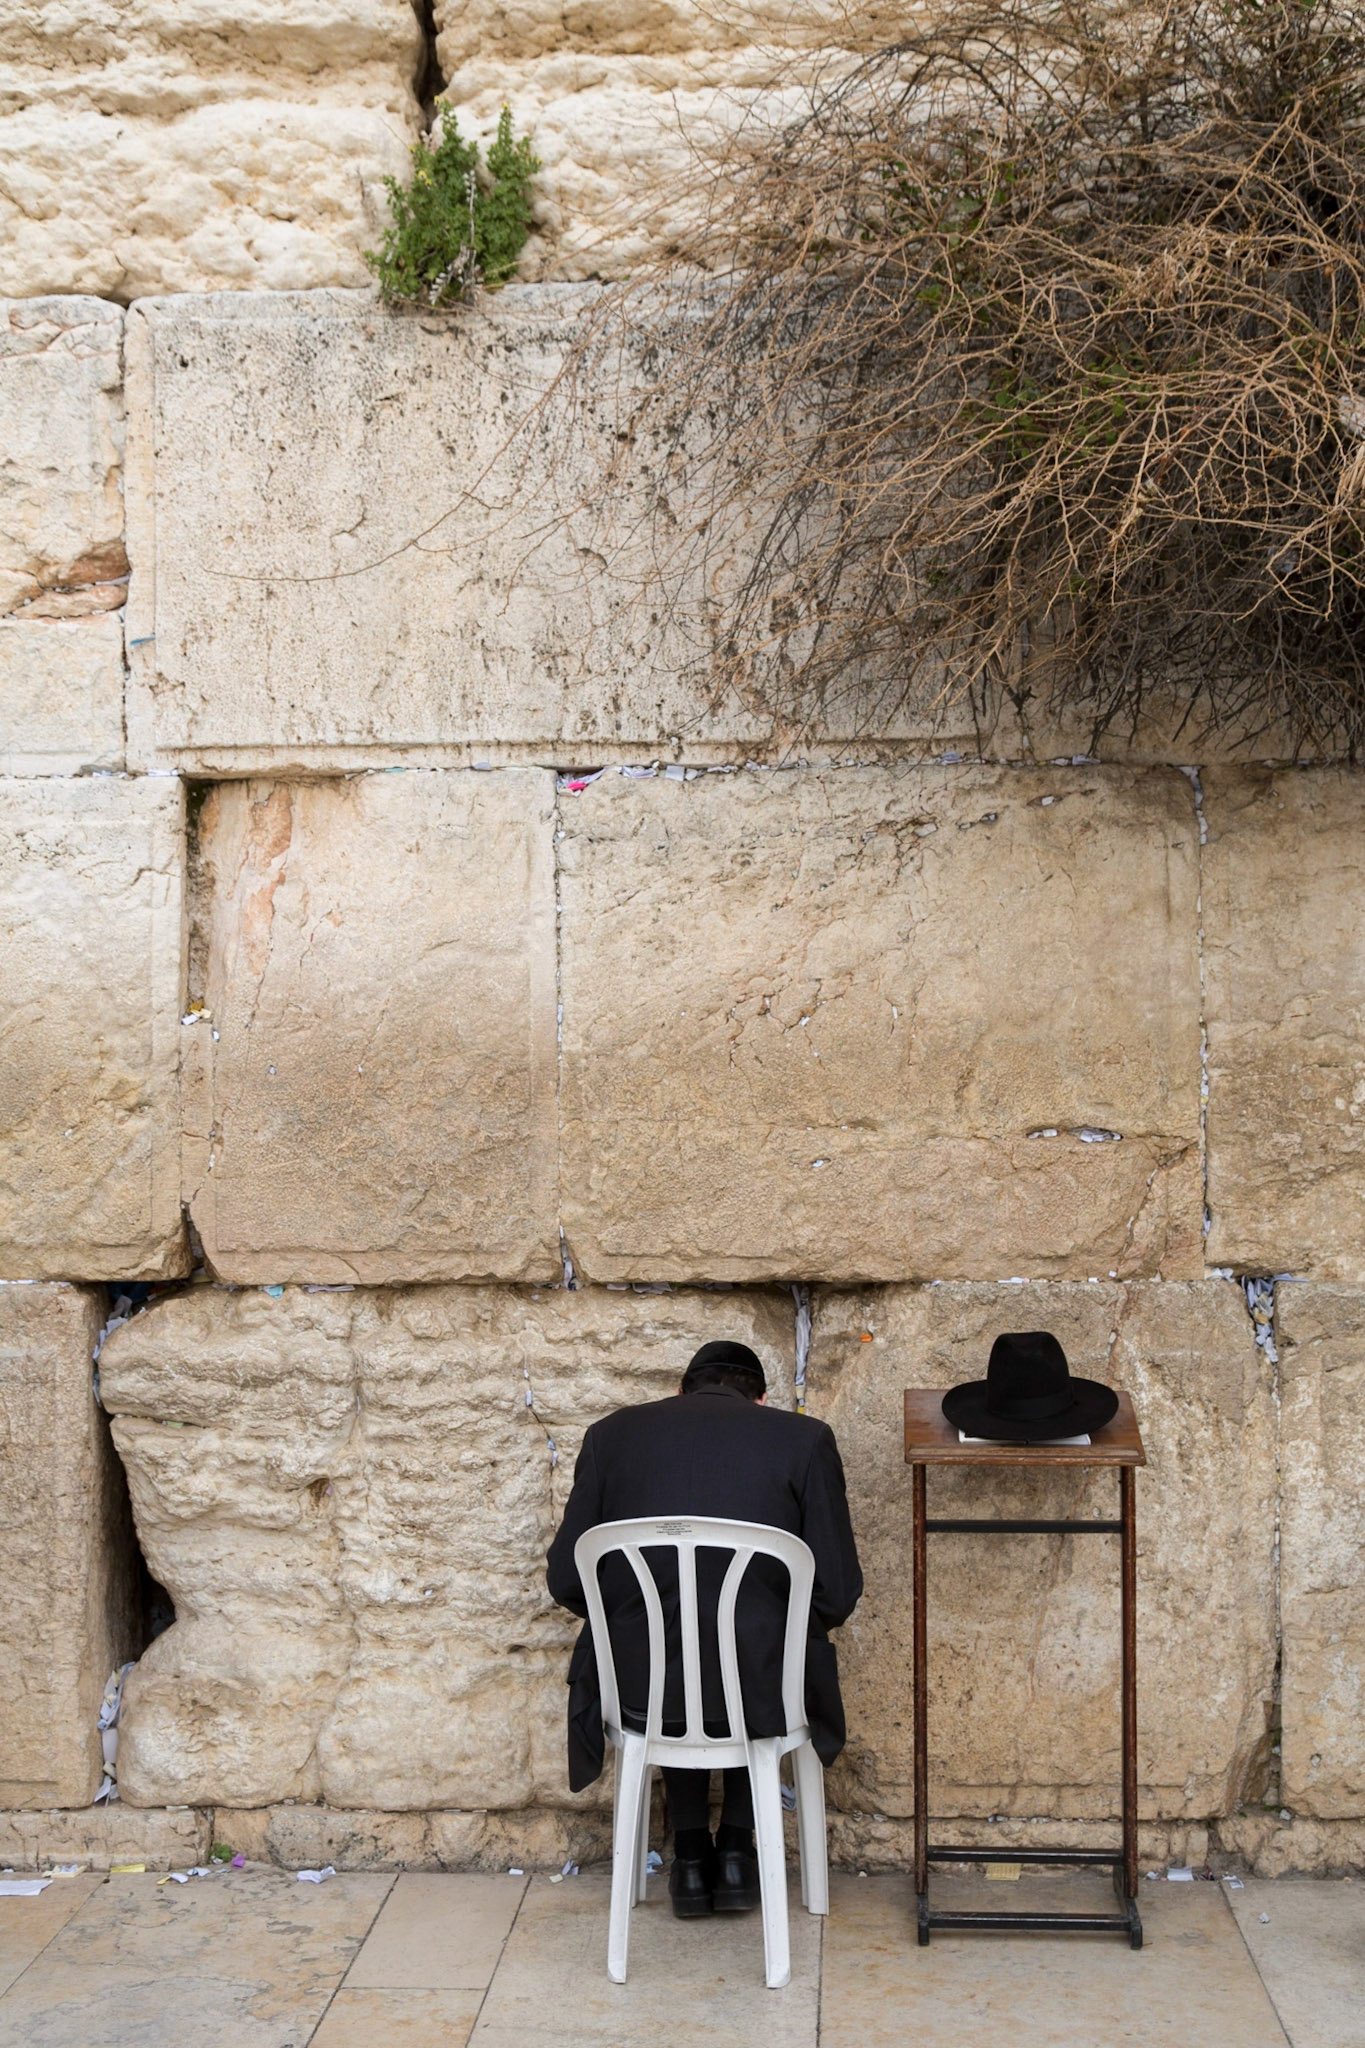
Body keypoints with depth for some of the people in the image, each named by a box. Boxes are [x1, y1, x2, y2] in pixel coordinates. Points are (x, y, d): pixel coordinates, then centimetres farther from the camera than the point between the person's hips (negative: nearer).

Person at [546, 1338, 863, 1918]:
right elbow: (837, 1593, -2)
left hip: (639, 1694, 1)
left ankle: (691, 1854, 33)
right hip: (759, 1696, -1)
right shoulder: (804, 1439, 0)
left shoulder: (612, 1433, 5)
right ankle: (735, 1850, 30)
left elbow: (566, 1582, 6)